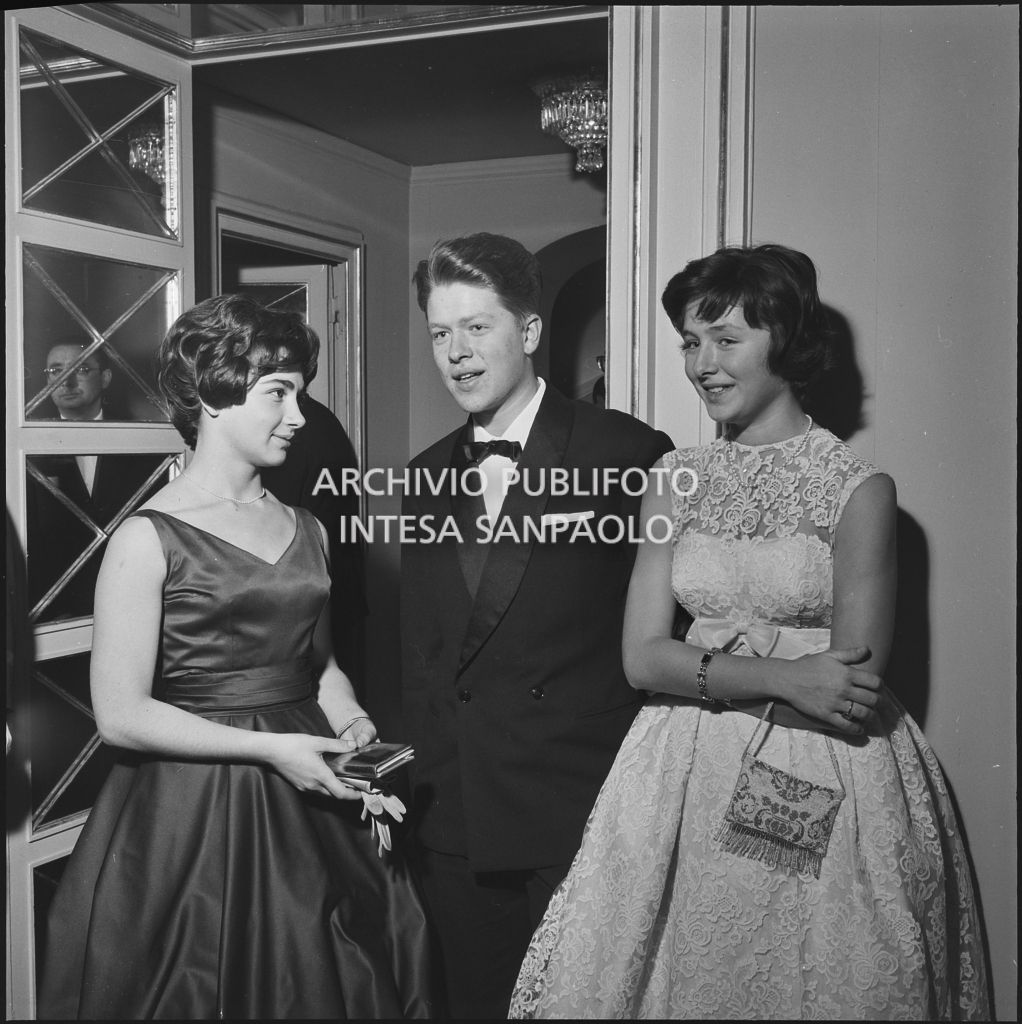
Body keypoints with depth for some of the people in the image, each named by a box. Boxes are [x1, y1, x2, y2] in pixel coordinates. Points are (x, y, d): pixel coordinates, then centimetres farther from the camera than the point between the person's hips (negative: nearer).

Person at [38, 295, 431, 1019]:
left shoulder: (306, 528, 8)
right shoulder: (149, 539, -10)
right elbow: (121, 715, -14)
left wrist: (354, 725, -2)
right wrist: (269, 748, -17)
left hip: (313, 810, 6)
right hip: (193, 818, -6)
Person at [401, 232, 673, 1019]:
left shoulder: (630, 455, -9)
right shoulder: (430, 475, 8)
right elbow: (421, 647, 12)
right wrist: (415, 776, 6)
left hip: (588, 815, -5)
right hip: (453, 818, 5)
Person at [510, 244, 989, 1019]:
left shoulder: (861, 488, -9)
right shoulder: (674, 480, 3)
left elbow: (855, 686, -12)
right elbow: (642, 658, -4)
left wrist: (702, 672, -13)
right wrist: (780, 677, -17)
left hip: (826, 788, -3)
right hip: (687, 780, 4)